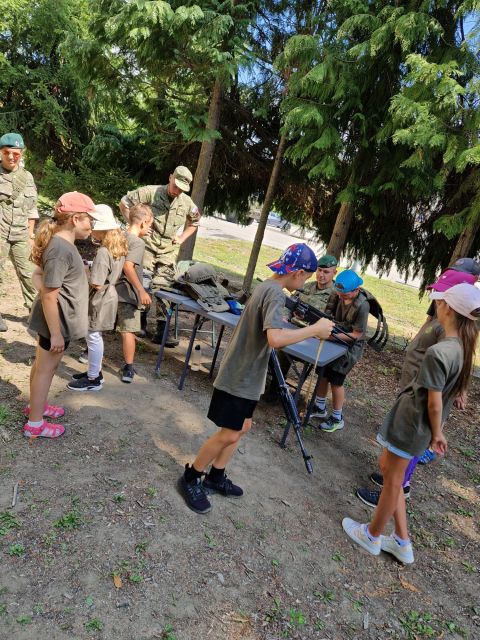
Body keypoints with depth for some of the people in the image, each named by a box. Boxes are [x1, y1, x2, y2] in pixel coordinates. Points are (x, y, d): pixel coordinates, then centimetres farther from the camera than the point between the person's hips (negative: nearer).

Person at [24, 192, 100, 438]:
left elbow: (41, 275, 16)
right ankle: (35, 424, 20)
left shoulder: (61, 242, 3)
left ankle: (35, 405, 41)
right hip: (56, 321, -9)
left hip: (56, 319, 9)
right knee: (46, 368, 4)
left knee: (42, 365, 22)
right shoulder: (61, 249, -27)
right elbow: (49, 296, -27)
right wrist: (56, 333, -23)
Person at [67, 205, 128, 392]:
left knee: (93, 337, 3)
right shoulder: (119, 247, 3)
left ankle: (93, 379, 15)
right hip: (108, 296, 9)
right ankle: (95, 371, 33)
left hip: (100, 300, -9)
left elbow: (97, 284, -24)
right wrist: (92, 269, 6)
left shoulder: (103, 252, -24)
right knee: (95, 337, 20)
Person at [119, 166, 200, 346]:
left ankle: (161, 331, 4)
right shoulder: (151, 192, -7)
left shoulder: (187, 202, 4)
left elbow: (194, 223, 23)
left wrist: (182, 238, 9)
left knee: (163, 289, 0)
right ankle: (140, 323, 19)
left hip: (168, 251, 3)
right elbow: (124, 203, -2)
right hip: (147, 246, -2)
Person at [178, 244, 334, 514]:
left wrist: (310, 329, 5)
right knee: (228, 434, 1)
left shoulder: (266, 287, 9)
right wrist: (315, 329, -27)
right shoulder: (275, 293, -22)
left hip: (245, 376, 10)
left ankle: (215, 477, 31)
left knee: (241, 428, 18)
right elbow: (276, 338, -36)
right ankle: (191, 478, 19)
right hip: (239, 377, -10)